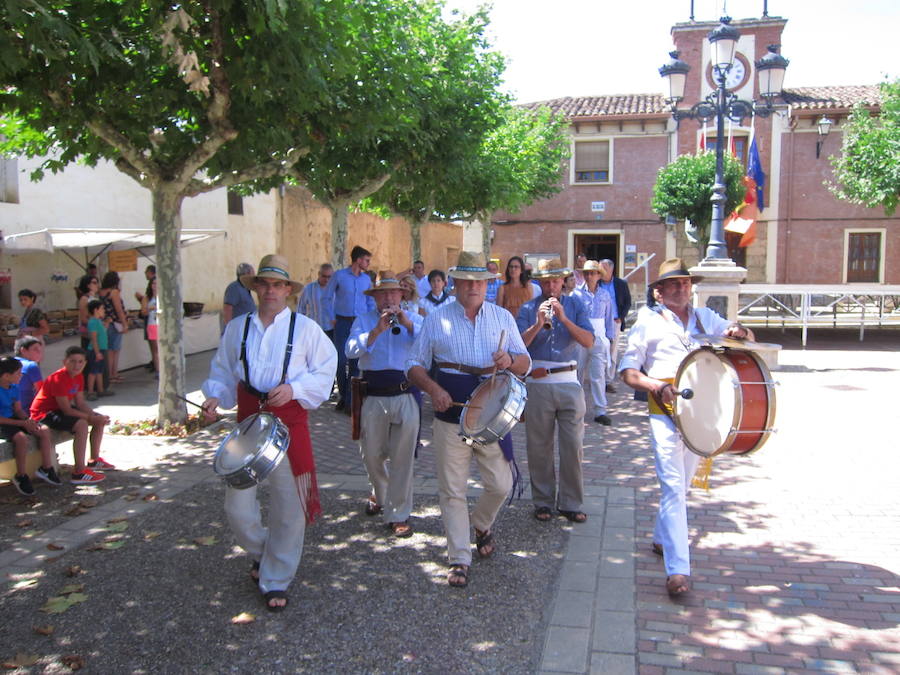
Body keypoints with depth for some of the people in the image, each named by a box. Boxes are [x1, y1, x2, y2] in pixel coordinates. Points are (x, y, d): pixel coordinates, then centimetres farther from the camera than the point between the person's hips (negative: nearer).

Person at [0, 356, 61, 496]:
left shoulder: (14, 387, 4)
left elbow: (18, 410, 9)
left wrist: (28, 420, -11)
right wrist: (23, 423, -22)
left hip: (13, 419, 8)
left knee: (44, 430, -4)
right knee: (21, 437, -33)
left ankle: (46, 468, 8)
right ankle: (21, 476, -15)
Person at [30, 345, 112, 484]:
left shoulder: (78, 377, 2)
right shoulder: (58, 378, -25)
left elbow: (81, 403, 3)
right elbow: (67, 410, -26)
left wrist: (95, 416, -14)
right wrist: (91, 418, -24)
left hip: (59, 410, 10)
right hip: (44, 413, -10)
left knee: (100, 420, 7)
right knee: (81, 425, -32)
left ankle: (94, 460, 20)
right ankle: (79, 473, -30)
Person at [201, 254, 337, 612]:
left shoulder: (305, 328, -1)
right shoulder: (237, 327, 8)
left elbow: (325, 373, -2)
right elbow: (222, 371, 14)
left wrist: (293, 388, -17)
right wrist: (214, 396, -6)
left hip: (290, 423, -2)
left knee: (289, 508, 5)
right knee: (237, 505, 4)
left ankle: (276, 581, 25)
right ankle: (261, 552, 37)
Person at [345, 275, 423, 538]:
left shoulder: (414, 318, 9)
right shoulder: (364, 321, 8)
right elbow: (351, 350, -10)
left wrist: (408, 324, -21)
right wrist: (376, 331, -22)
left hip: (405, 395, -1)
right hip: (372, 396, 1)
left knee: (402, 457, -1)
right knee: (372, 454, 13)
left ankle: (399, 514, 10)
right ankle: (380, 494, 41)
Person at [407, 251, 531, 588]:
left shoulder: (503, 317, 7)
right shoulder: (436, 320, 3)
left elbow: (525, 363, 9)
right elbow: (414, 365, 3)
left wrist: (510, 361, -14)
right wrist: (433, 389, -15)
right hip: (451, 413, -1)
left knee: (501, 484, 6)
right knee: (453, 490, 2)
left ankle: (482, 525, 38)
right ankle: (459, 559, 15)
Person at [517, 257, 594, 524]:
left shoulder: (575, 305, 7)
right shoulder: (529, 309, 4)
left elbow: (589, 341, -6)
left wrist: (563, 318, -15)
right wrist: (538, 324, -19)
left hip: (569, 383, 1)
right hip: (537, 384, 0)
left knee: (573, 446, 2)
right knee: (539, 447, 6)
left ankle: (571, 503, 15)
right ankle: (543, 502, 20)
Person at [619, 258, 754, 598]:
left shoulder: (705, 317, 14)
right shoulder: (648, 322, 2)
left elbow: (749, 338, 18)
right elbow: (628, 372, 0)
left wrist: (739, 332, -7)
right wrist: (658, 386, -19)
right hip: (666, 409, -5)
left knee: (683, 483, 16)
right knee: (673, 486, -11)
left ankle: (662, 539, 37)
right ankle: (678, 568, -11)